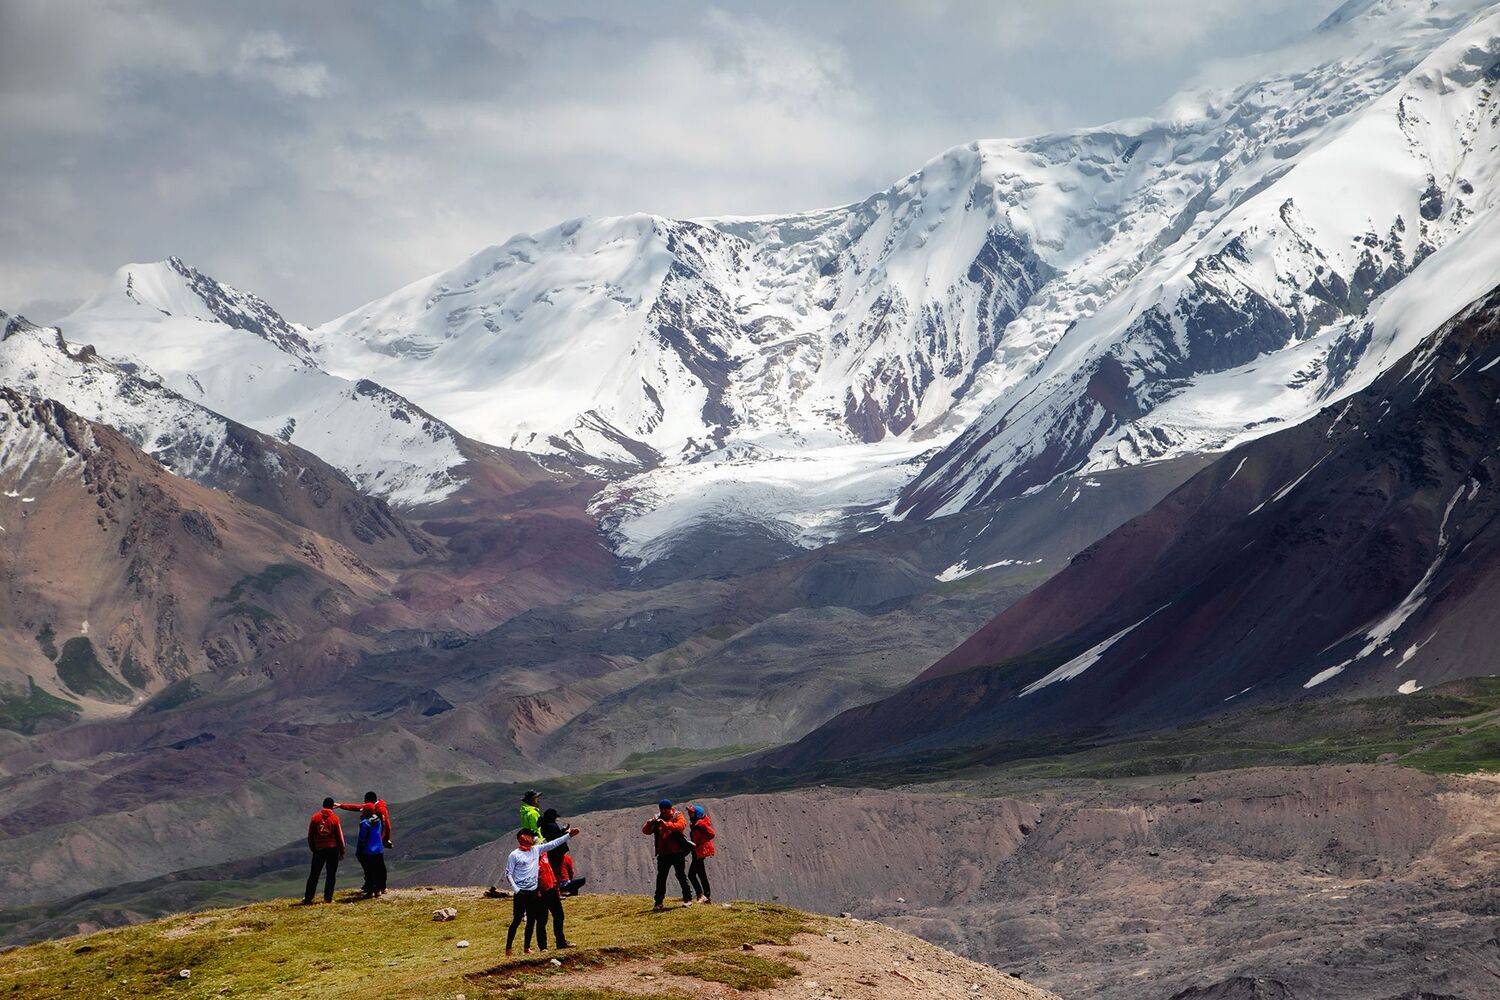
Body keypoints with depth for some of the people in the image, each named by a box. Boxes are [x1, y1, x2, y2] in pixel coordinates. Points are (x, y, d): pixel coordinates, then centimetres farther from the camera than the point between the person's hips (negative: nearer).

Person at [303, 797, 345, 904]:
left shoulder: (315, 817, -1)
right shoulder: (335, 818, -5)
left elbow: (310, 835, 4)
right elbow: (340, 836, -2)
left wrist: (312, 849, 16)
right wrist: (342, 851, 7)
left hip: (318, 849, 1)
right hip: (333, 849, -1)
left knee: (314, 875, 7)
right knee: (331, 874, 7)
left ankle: (308, 898, 4)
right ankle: (328, 897, 5)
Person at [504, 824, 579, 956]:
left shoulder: (536, 850, 10)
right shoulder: (514, 855, -7)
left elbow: (552, 844, 10)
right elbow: (508, 874, -6)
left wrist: (569, 835, 4)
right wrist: (516, 890, -15)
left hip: (533, 892, 6)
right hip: (521, 893, -6)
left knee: (531, 920, 8)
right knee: (517, 920, -5)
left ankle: (527, 947, 16)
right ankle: (508, 947, 1)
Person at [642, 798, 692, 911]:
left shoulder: (678, 816, -2)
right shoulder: (657, 818, 8)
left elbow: (681, 826, -23)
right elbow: (645, 831, 2)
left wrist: (665, 824, -34)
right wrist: (649, 824, -21)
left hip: (677, 852, -3)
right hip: (663, 854, 3)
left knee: (680, 875, 0)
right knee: (661, 877, 2)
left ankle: (688, 899, 10)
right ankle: (658, 902, 6)